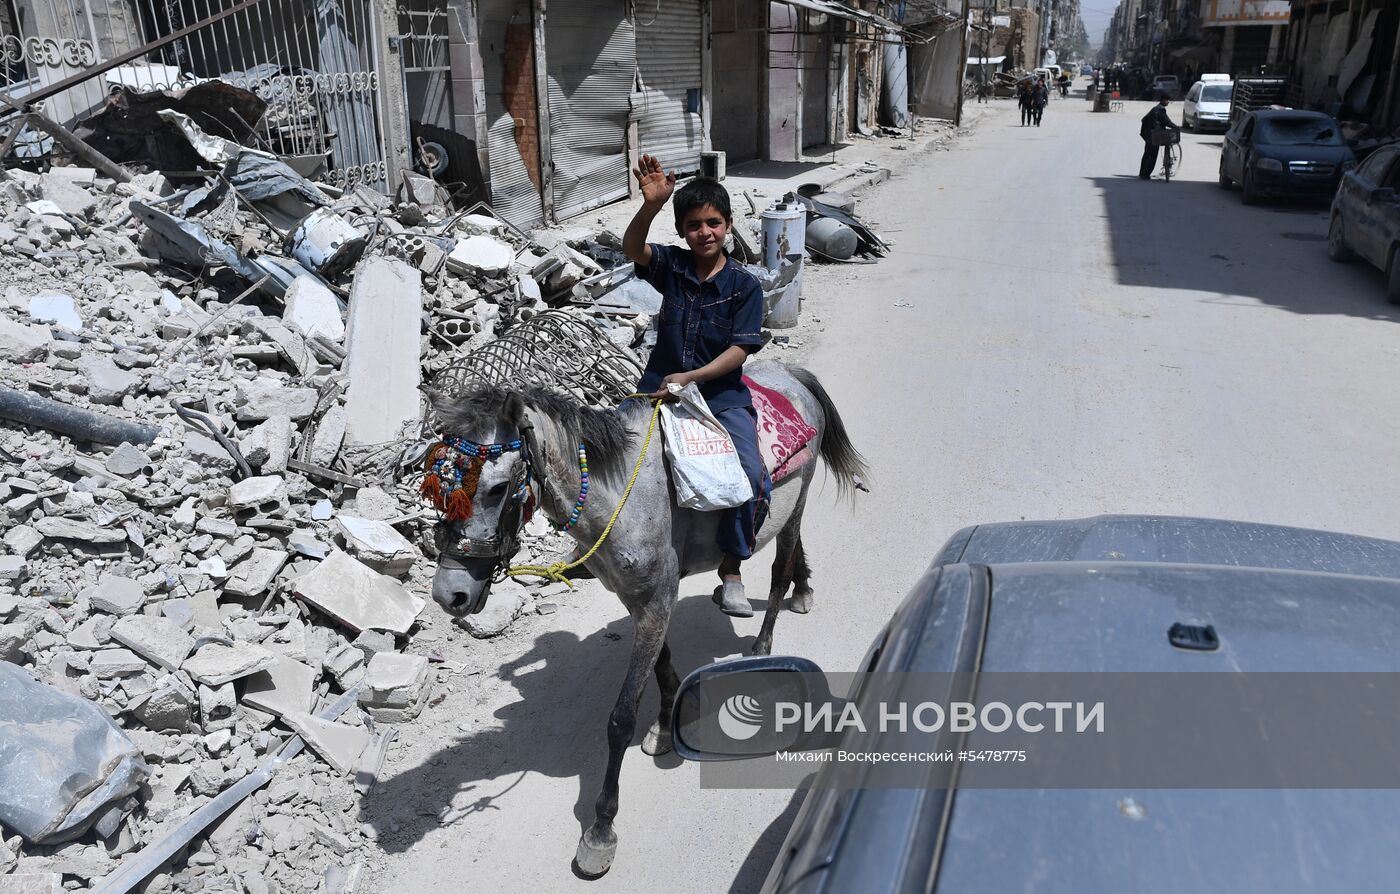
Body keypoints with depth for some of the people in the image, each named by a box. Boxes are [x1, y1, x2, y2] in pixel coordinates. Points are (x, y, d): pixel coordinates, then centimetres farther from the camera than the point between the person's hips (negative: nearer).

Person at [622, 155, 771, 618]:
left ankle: (730, 575, -4)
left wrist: (690, 377, -21)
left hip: (722, 395, -2)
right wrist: (650, 205, -34)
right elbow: (632, 248, -16)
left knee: (752, 477, -20)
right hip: (661, 386, 2)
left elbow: (740, 350, -9)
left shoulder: (744, 285, -2)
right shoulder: (671, 265, 4)